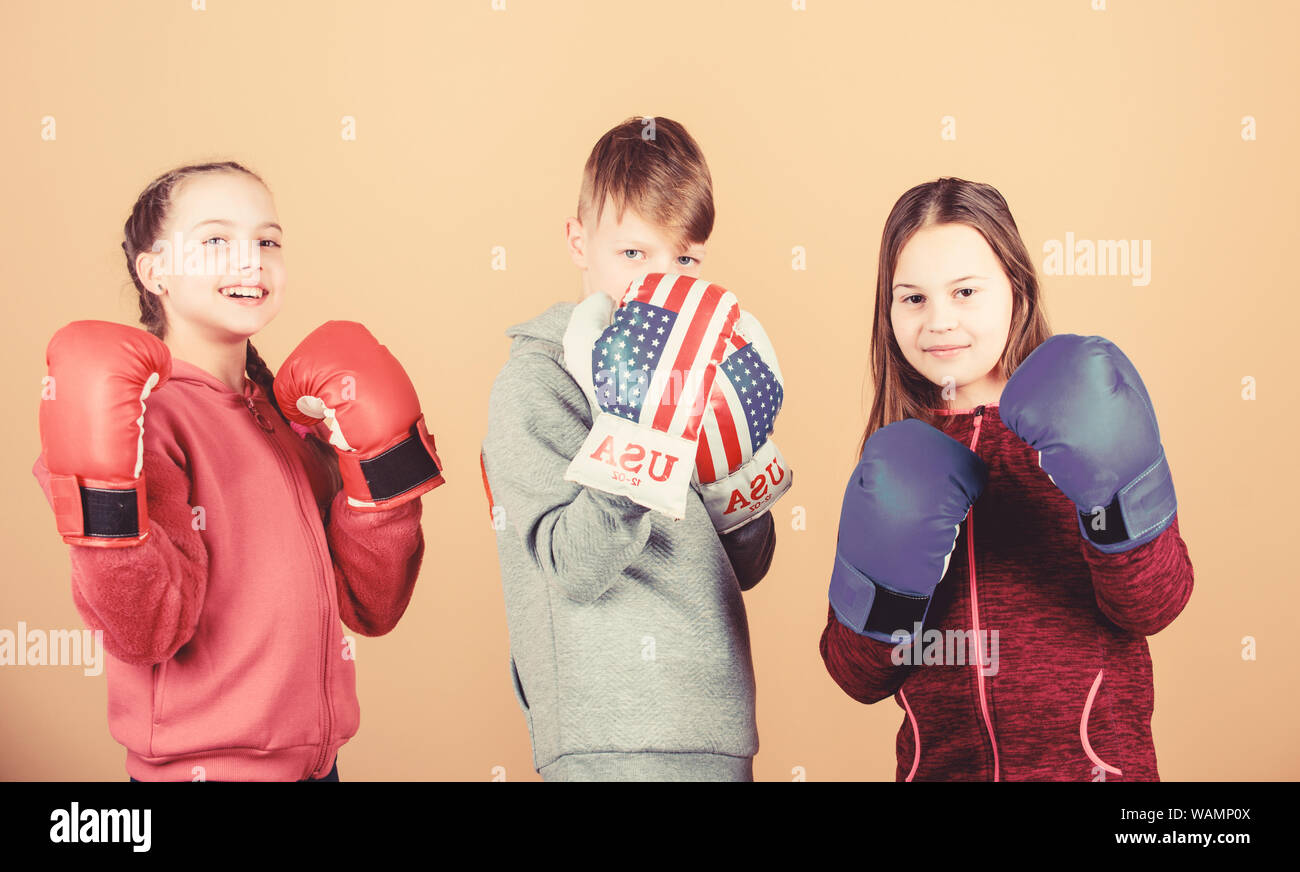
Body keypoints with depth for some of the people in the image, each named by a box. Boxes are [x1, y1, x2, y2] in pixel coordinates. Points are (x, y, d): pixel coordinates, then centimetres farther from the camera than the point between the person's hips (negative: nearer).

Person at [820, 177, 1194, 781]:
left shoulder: (1071, 427, -5)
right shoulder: (894, 457, 0)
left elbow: (1152, 608, -15)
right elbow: (859, 679, -2)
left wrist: (1117, 493, -30)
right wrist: (882, 578, -20)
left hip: (1089, 761, -2)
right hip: (939, 764, 2)